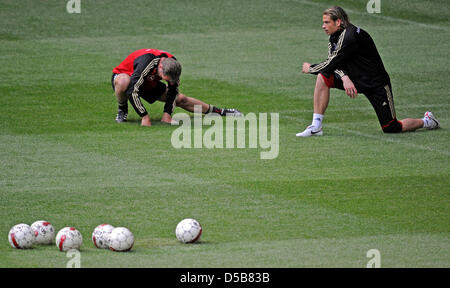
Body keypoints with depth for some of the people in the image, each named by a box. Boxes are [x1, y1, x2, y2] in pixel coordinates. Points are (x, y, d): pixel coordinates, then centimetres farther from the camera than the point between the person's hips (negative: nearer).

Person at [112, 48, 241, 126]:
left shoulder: (172, 63, -22)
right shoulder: (147, 63, -44)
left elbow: (172, 92, -7)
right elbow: (132, 91, -44)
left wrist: (167, 114, -17)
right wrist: (144, 117, -41)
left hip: (149, 84, 5)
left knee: (181, 99, 4)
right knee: (123, 82, -44)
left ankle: (220, 111, 19)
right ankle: (122, 110, -15)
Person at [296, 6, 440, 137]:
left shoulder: (350, 37, -27)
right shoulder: (335, 37, 3)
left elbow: (331, 65, -25)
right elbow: (333, 62, -5)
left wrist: (310, 68, -8)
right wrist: (344, 77, -26)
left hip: (376, 85, -8)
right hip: (355, 79, 8)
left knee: (390, 128, -6)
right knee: (323, 77, -13)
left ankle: (426, 121, 21)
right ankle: (316, 127, -12)